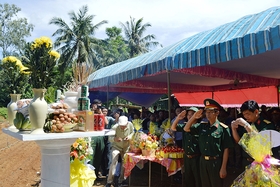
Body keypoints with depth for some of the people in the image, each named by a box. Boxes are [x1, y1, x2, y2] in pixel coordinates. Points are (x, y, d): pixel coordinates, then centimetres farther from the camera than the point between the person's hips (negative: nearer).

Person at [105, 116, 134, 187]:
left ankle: (121, 180, 25)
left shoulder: (130, 125, -20)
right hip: (116, 147, -3)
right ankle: (109, 181, 1)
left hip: (126, 147, 3)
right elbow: (110, 138, -19)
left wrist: (130, 136, -21)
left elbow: (133, 132, 1)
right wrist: (115, 139, -41)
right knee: (114, 162, -13)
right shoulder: (115, 128, -28)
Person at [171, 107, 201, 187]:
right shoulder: (185, 125, 6)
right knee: (188, 179, 19)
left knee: (198, 180, 7)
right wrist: (178, 118, -7)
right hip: (186, 157, 6)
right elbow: (173, 128, 8)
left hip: (196, 158, -6)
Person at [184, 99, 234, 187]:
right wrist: (194, 117, -5)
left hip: (216, 162, -5)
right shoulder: (202, 126, 3)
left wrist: (223, 168, -11)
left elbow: (226, 149, -11)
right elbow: (186, 129, 7)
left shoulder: (223, 128, -12)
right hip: (203, 161, 5)